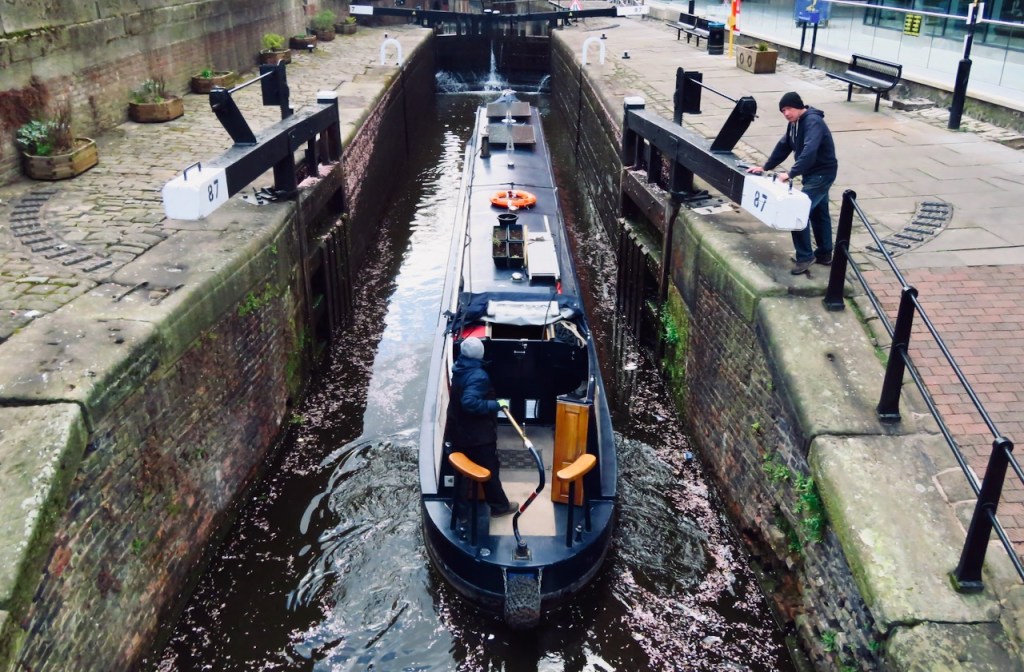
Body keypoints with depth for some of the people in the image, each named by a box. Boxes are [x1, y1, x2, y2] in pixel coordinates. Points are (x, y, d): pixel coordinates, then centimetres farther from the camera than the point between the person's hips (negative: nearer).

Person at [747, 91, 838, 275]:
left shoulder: (813, 122, -24)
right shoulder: (795, 123, 6)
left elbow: (809, 152, -37)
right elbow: (783, 146, 12)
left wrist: (791, 173, -42)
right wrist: (765, 167, 6)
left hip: (822, 174, -10)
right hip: (813, 173, 10)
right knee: (819, 213, 19)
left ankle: (805, 256, -6)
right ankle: (824, 253, 32)